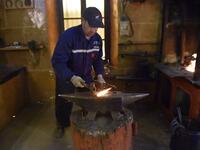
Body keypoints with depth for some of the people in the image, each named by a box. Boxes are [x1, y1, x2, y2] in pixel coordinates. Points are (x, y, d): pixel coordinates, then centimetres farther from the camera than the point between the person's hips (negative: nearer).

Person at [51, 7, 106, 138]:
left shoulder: (97, 38, -10)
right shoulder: (68, 36, -29)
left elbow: (98, 59, 2)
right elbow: (57, 61, -31)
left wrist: (99, 75, -13)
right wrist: (71, 77, -43)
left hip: (86, 76, 4)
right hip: (66, 78, -4)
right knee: (64, 104, 16)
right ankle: (62, 125, 44)